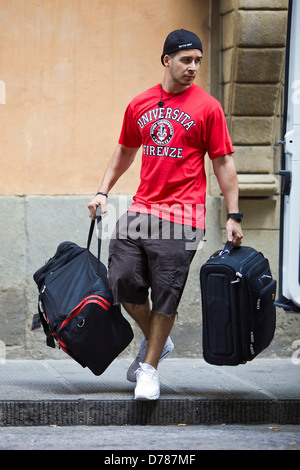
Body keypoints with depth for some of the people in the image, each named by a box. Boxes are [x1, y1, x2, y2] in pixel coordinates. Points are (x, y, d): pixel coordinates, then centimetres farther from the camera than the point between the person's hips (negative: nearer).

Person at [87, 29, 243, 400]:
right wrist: (103, 191, 16)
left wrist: (233, 216, -4)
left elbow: (223, 163, 0)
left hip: (181, 215, -4)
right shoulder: (139, 105, 10)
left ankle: (150, 366, 11)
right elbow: (125, 151, 24)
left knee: (165, 295, -3)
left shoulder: (207, 108, -1)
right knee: (124, 280, -3)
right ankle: (155, 341, 22)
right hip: (141, 209, 4)